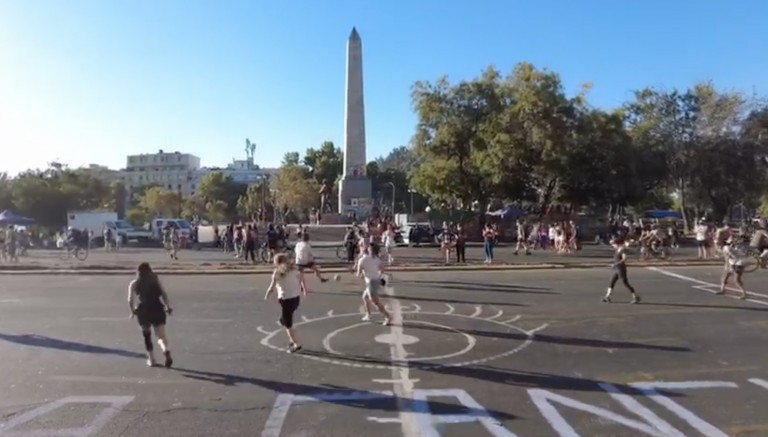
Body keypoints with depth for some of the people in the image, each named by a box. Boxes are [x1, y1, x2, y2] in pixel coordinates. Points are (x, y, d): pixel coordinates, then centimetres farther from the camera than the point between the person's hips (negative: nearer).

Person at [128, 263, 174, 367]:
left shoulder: (134, 283, 9)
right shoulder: (156, 280, 10)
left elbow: (130, 300, 1)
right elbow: (164, 294, 0)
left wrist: (133, 311, 15)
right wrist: (168, 307, 8)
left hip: (143, 311, 0)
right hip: (158, 310, 0)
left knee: (146, 335, 21)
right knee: (161, 336, -1)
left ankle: (151, 359, 22)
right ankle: (166, 349, -32)